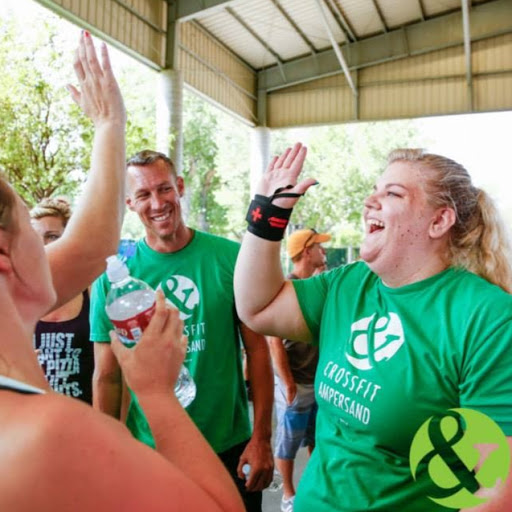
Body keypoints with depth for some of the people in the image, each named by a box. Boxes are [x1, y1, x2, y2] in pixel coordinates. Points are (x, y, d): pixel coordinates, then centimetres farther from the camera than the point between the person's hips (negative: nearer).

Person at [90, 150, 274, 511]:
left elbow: (257, 348, -4)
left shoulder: (230, 258, -9)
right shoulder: (114, 275, -7)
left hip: (231, 447, 0)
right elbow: (107, 378, -2)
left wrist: (262, 439, -6)